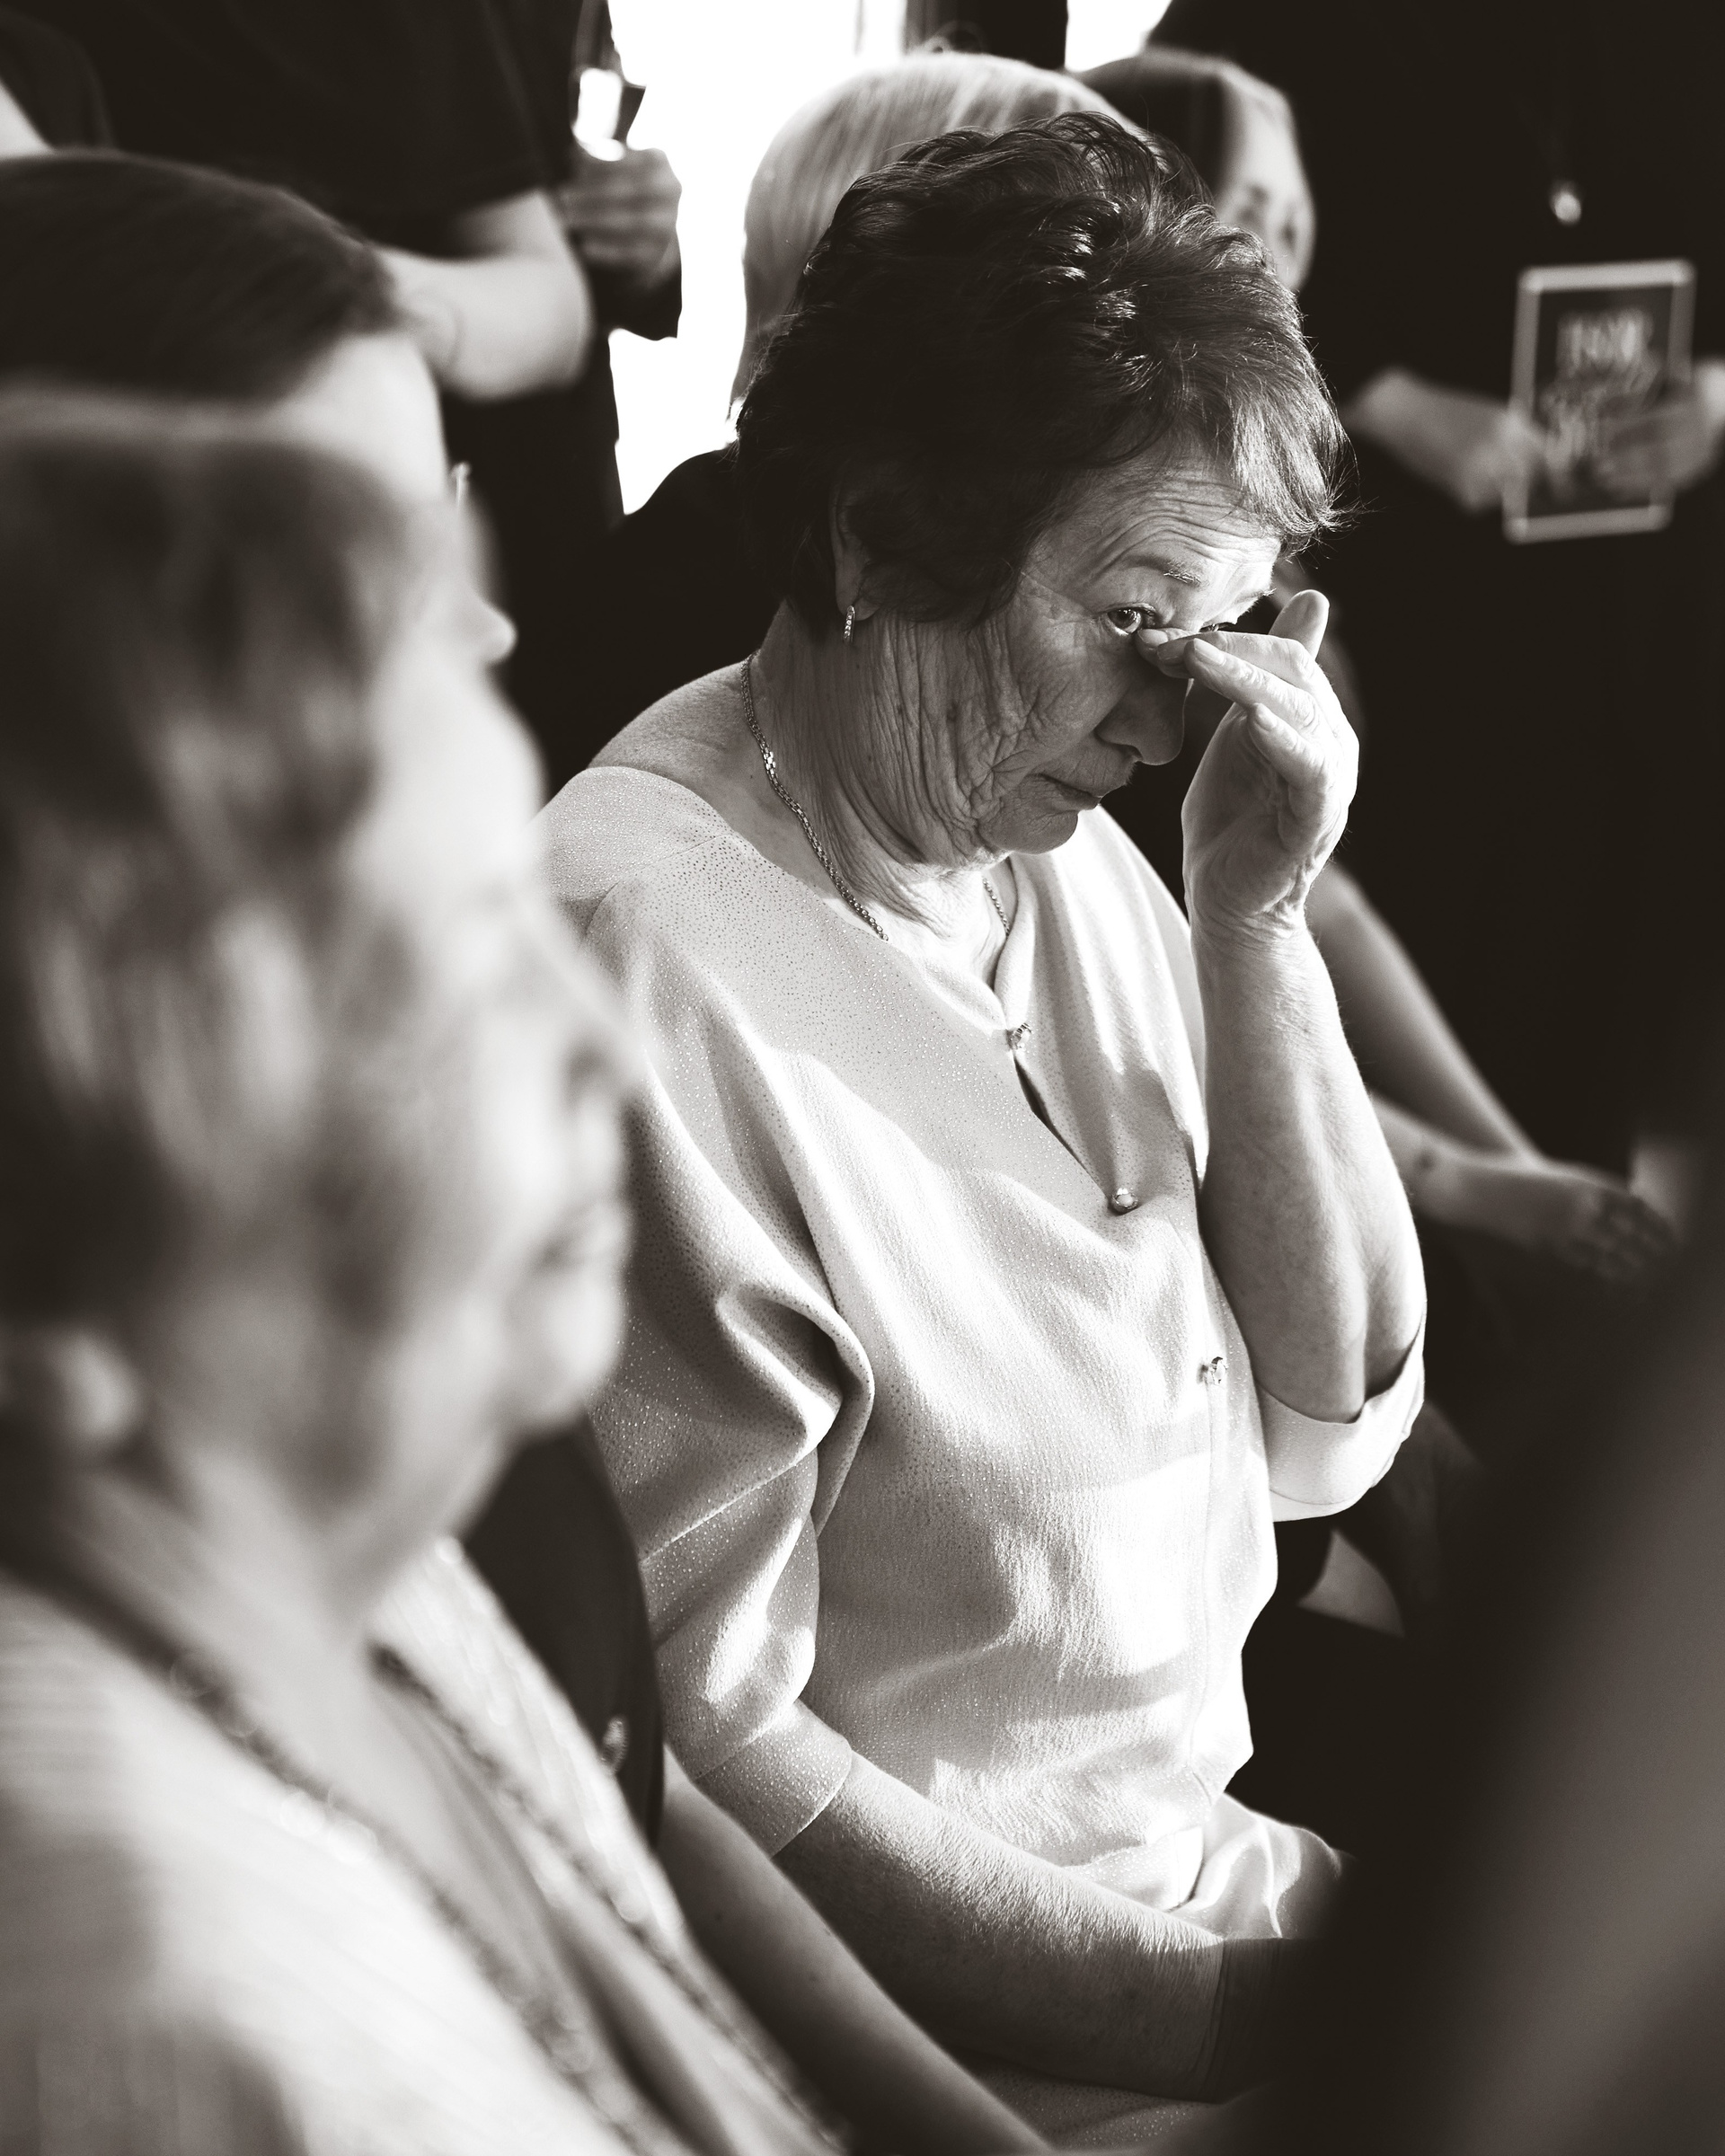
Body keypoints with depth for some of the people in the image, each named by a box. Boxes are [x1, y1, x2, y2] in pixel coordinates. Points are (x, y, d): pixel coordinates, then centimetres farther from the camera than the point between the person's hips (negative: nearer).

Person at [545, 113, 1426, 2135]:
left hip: (1207, 1867, 7)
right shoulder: (658, 947, -21)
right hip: (961, 2021, -7)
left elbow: (1329, 1425, 3)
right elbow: (696, 1735, -20)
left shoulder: (1063, 849, 3)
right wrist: (1222, 2005, -19)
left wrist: (1255, 924, -8)